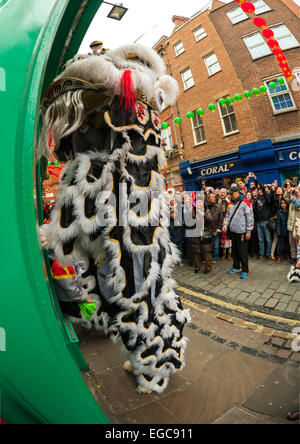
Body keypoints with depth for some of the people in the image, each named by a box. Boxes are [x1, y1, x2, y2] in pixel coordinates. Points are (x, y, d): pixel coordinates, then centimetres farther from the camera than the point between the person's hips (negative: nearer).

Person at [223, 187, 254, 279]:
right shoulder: (231, 204, 13)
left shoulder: (245, 202, -8)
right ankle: (236, 267, 32)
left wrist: (248, 231, -14)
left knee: (242, 252, 0)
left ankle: (245, 270, 15)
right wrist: (226, 224, 3)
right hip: (233, 231, 7)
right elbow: (228, 215, 20)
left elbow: (250, 217, -11)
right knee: (235, 250, 16)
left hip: (242, 232, -7)